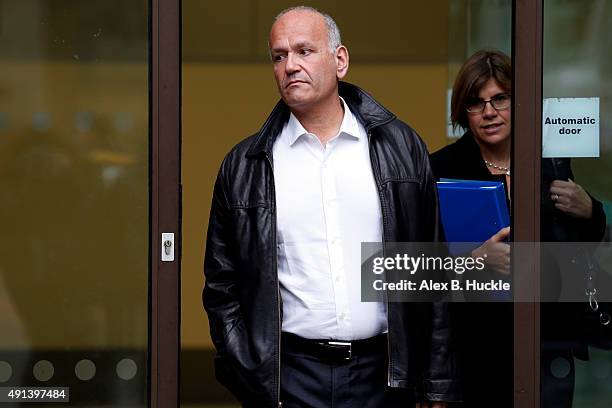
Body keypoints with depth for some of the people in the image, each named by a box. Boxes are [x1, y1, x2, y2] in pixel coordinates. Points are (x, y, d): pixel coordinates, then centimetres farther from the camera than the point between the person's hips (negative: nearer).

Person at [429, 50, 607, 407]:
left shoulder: (551, 161, 5)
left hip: (548, 336, 2)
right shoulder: (443, 168, -5)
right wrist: (476, 259, -28)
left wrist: (588, 211, -4)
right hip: (476, 341, -2)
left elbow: (586, 244, 16)